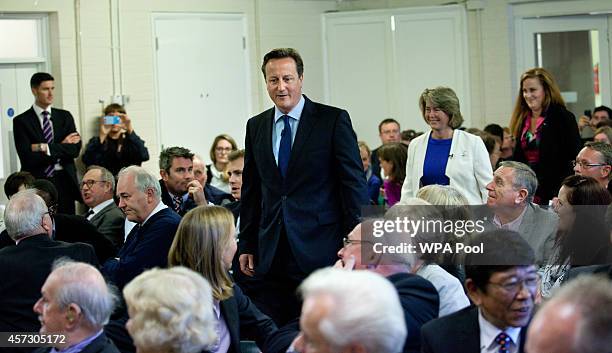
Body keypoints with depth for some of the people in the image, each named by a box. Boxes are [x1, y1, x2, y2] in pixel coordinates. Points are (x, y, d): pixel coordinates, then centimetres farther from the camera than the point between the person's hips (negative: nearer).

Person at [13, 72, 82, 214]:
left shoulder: (65, 116, 12)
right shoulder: (21, 121, 1)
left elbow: (75, 149, 1)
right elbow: (28, 158, -9)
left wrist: (45, 148, -11)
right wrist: (61, 147, -7)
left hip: (64, 181, 3)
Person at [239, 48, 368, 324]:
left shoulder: (333, 120, -2)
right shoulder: (256, 126, 12)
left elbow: (354, 183, -4)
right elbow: (251, 189, 17)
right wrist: (247, 244, 13)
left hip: (320, 250, -4)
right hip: (272, 255, 4)